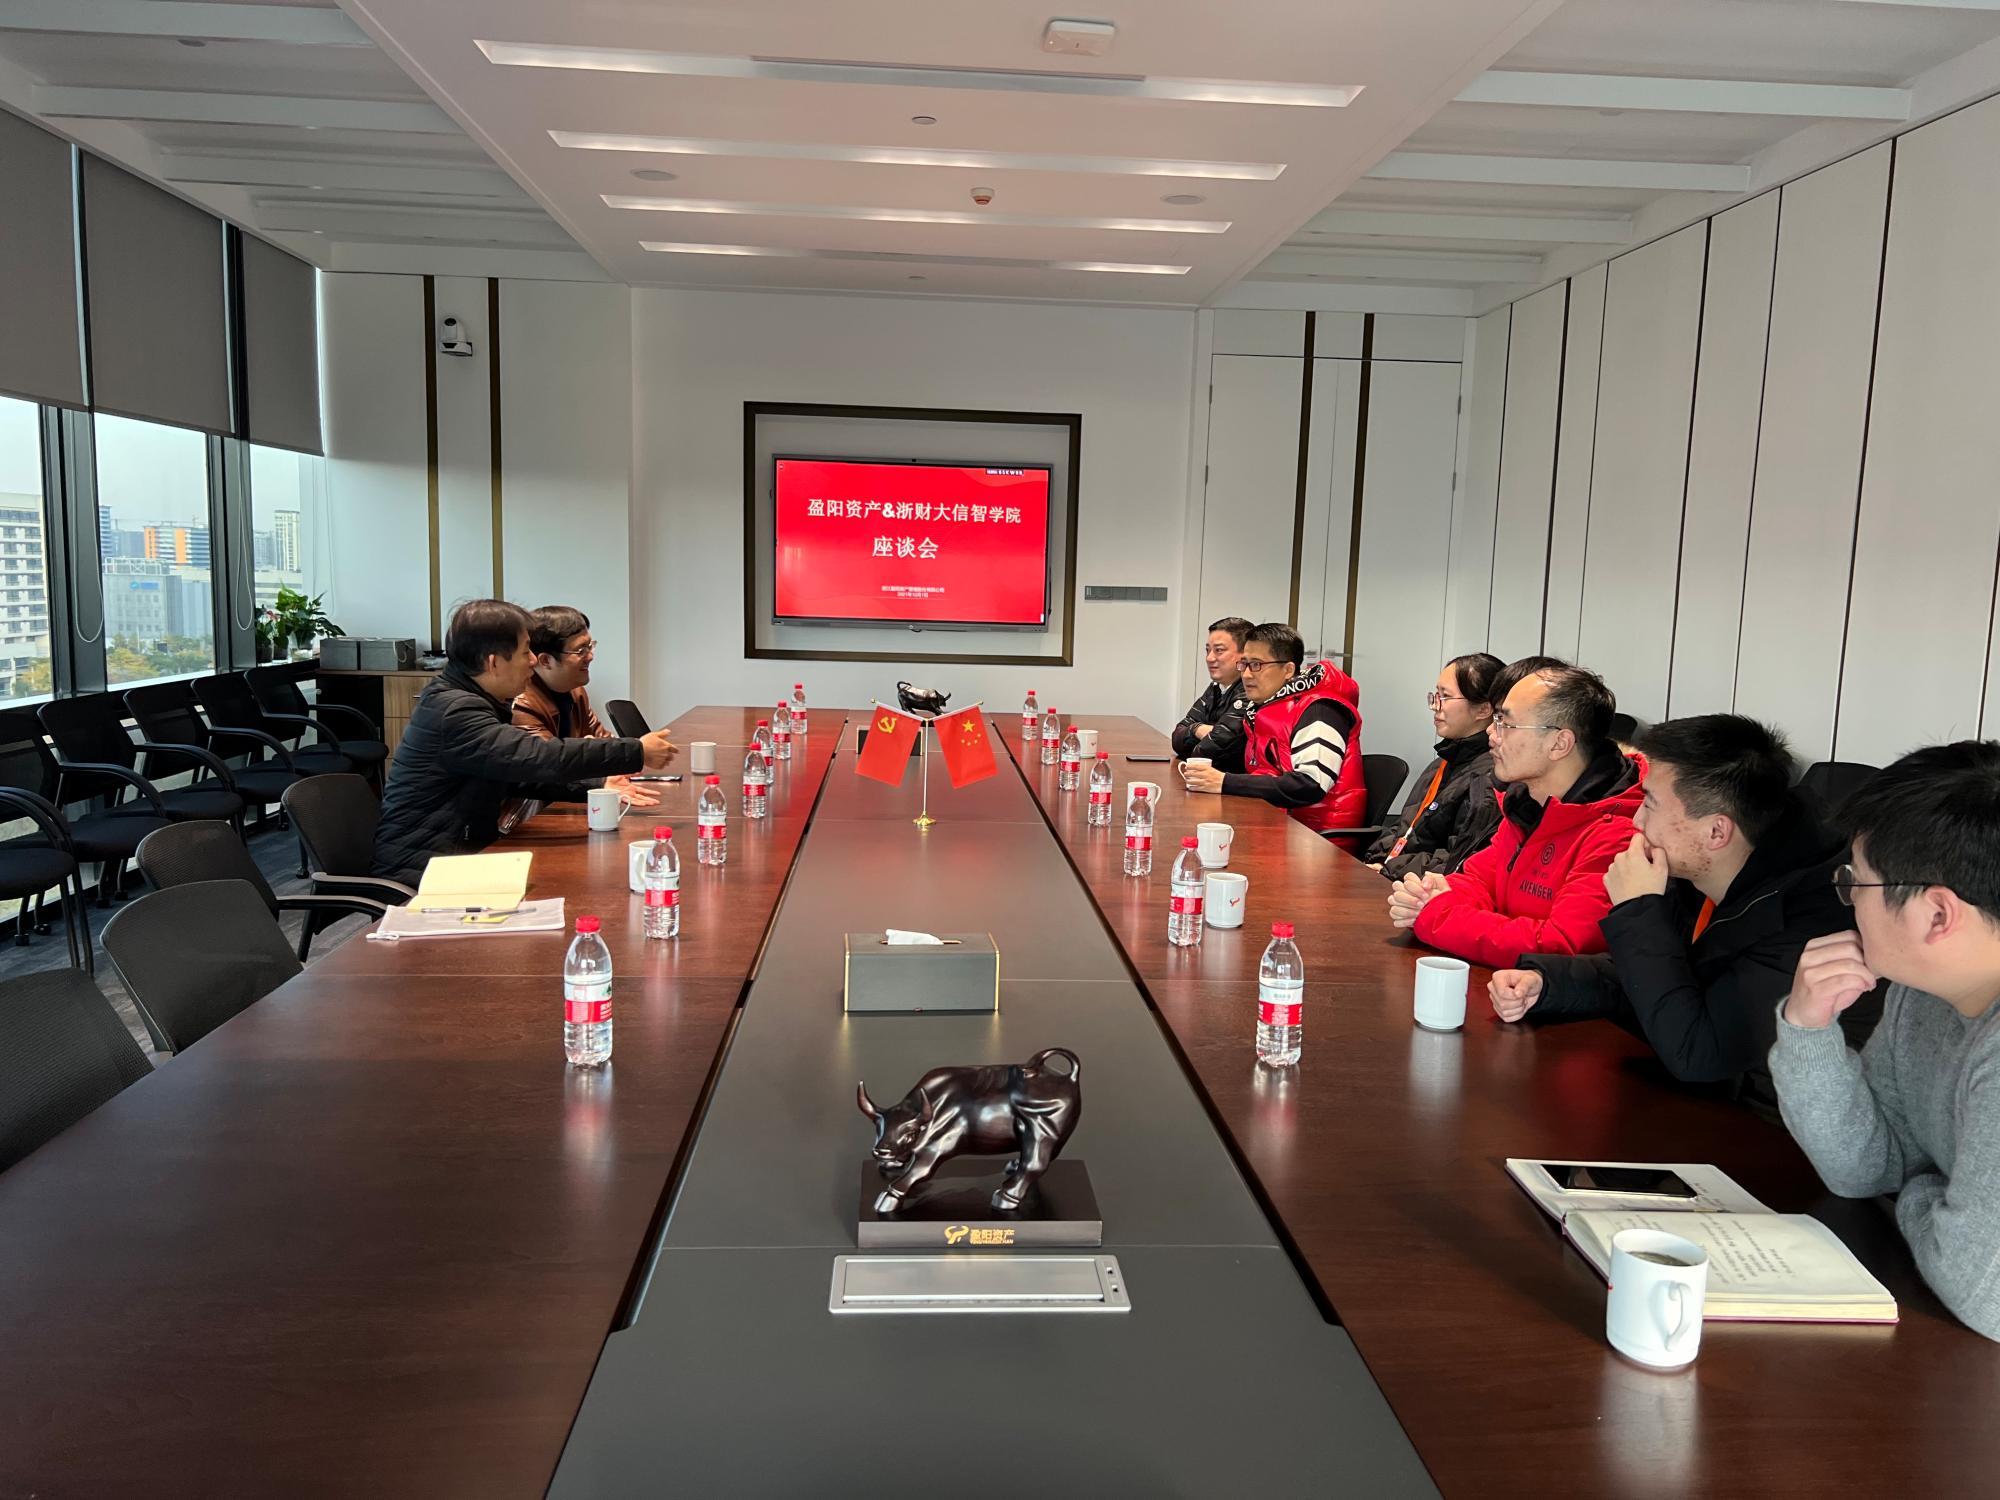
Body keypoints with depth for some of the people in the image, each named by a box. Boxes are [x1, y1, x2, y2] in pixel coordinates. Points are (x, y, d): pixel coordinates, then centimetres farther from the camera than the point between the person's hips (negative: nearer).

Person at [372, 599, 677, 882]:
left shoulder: (470, 701, 11)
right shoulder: (454, 712, -21)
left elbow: (519, 775, 12)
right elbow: (541, 758, -29)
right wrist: (637, 752, -24)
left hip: (464, 850, 9)